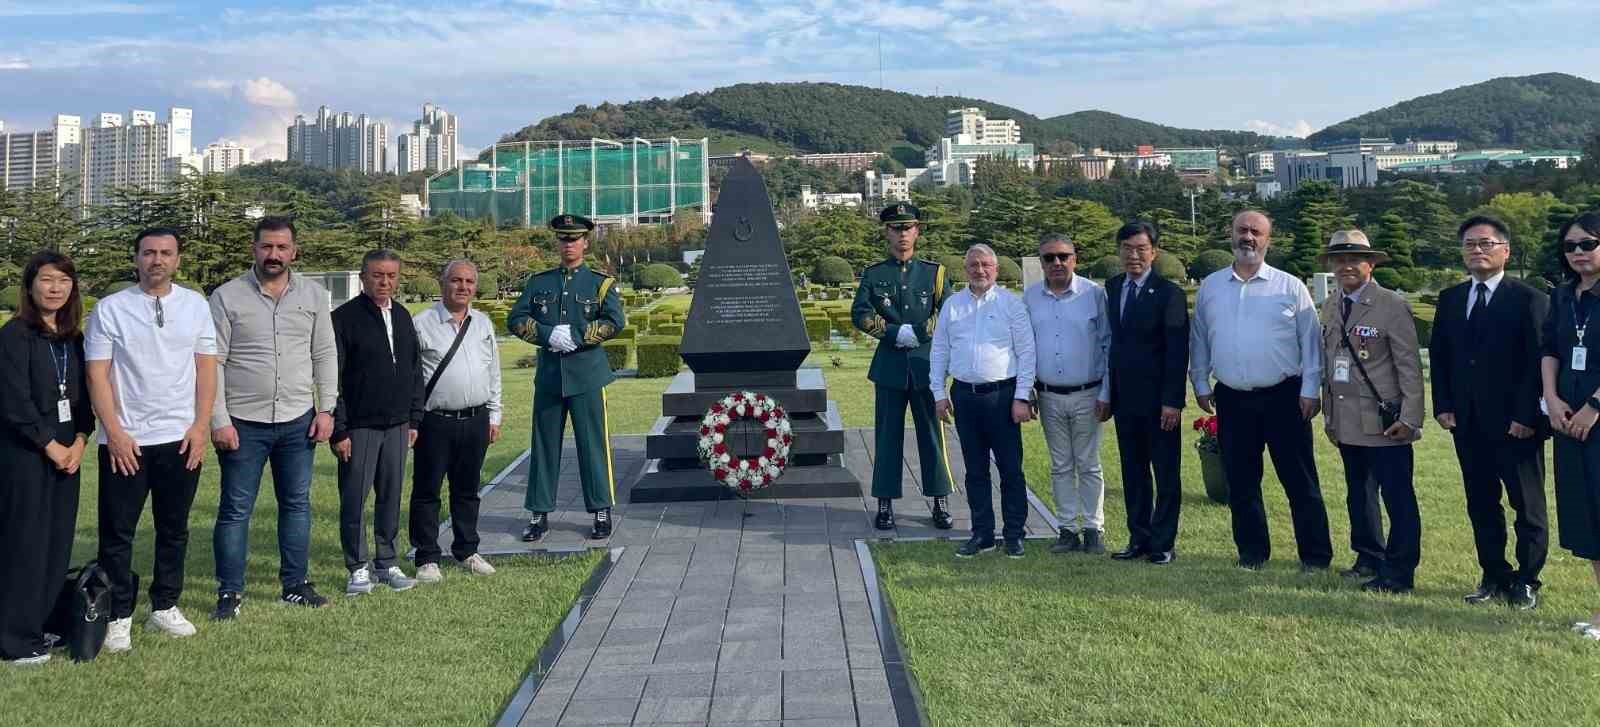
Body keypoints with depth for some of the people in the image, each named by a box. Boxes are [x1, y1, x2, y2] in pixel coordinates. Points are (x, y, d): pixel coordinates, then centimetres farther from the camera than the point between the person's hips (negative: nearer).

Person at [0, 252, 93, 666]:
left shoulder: (72, 338, 12)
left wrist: (79, 442, -3)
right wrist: (51, 446, -11)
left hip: (66, 451, 6)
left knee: (58, 542, 8)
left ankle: (40, 624, 20)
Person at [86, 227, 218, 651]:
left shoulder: (195, 305, 5)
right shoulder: (110, 309, -2)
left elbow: (206, 368, 5)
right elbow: (97, 375, -4)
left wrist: (201, 427, -3)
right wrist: (114, 433, -10)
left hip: (181, 438, 2)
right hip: (123, 440, -2)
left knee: (174, 529, 11)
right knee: (117, 532, 3)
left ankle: (165, 607, 23)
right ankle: (119, 617, 13)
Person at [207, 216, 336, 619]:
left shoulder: (313, 294, 4)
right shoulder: (226, 297, -4)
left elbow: (325, 354, 7)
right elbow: (212, 362, -5)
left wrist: (326, 408, 0)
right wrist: (218, 420, -10)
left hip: (298, 420, 3)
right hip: (243, 423, -3)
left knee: (297, 505, 11)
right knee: (235, 510, 3)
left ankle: (294, 585, 23)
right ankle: (230, 592, 13)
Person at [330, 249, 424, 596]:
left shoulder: (403, 317, 11)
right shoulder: (344, 318, -7)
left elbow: (415, 371, 17)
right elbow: (332, 379, -9)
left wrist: (414, 419, 12)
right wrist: (338, 430, -12)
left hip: (397, 425, 5)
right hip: (359, 427, -5)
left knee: (391, 497, 9)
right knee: (354, 499, 1)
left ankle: (386, 563, 20)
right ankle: (358, 568, 11)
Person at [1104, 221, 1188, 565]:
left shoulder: (1169, 293, -9)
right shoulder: (1111, 289, 8)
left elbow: (1178, 351, -12)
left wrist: (1172, 401, -16)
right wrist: (1108, 391, 8)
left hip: (1158, 400, -5)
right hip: (1124, 398, 6)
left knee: (1166, 473, 5)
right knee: (1132, 472, 12)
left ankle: (1163, 543, 14)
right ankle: (1139, 539, 22)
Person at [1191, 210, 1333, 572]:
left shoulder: (1290, 287, 0)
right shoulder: (1209, 287, 8)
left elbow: (1310, 340, 0)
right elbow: (1199, 340, 14)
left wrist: (1311, 389, -5)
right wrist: (1200, 383, 10)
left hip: (1283, 397, -3)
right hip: (1232, 399, 3)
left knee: (1300, 480, 1)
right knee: (1241, 482, 9)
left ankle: (1315, 555, 11)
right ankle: (1252, 552, 21)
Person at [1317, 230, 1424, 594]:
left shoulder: (1392, 305, -9)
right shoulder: (1329, 307, 11)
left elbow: (1409, 366, -11)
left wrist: (1409, 418, -15)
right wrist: (1329, 414, 14)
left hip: (1385, 423, -7)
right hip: (1347, 423, 7)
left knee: (1398, 498, -1)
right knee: (1358, 496, 16)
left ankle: (1399, 574, 6)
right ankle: (1368, 559, 29)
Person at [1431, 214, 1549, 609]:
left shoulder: (1530, 300, -6)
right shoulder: (1450, 299, 11)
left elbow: (1538, 361, -10)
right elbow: (1438, 355, 12)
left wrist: (1526, 415, -16)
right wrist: (1443, 405, 2)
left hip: (1515, 424, -5)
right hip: (1468, 422, 5)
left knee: (1528, 506, 4)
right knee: (1481, 505, 11)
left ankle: (1526, 581, 14)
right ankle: (1494, 577, 20)